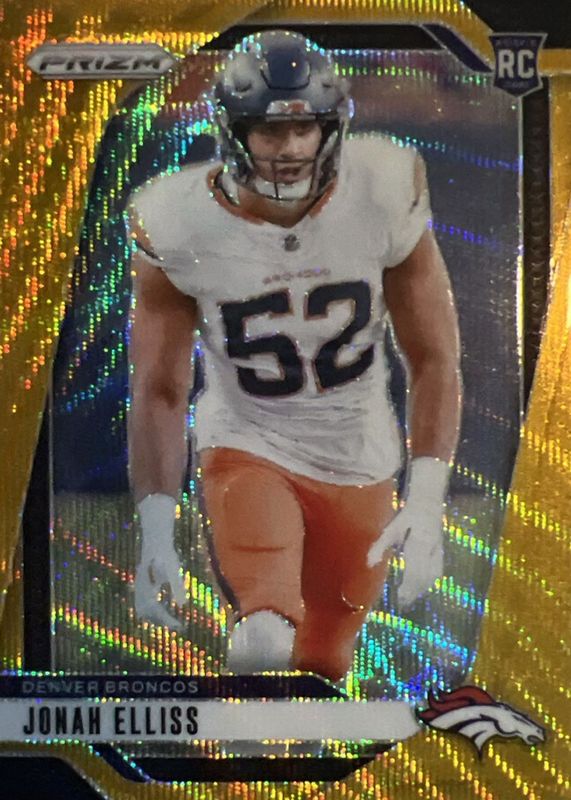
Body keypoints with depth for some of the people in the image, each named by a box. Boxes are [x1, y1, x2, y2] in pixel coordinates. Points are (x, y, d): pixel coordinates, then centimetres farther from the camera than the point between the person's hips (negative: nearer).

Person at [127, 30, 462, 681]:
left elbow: (433, 360, -8)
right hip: (246, 447, -2)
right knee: (265, 642, -27)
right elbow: (159, 390, -8)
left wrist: (427, 499, -15)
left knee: (321, 666, 15)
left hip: (359, 462, 2)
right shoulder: (179, 224, -17)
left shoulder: (385, 194, -16)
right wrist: (155, 529, -12)